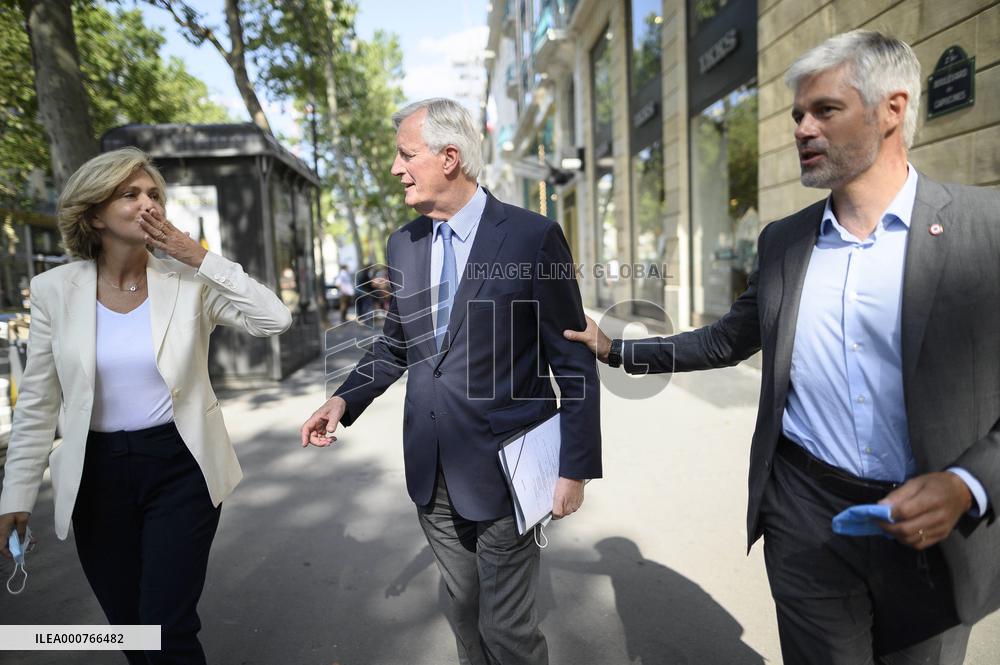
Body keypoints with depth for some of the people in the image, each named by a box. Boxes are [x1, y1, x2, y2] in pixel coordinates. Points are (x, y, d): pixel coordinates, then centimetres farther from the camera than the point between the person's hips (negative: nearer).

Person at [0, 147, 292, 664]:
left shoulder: (189, 282, -8)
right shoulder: (54, 290, -3)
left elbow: (274, 319, -20)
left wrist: (200, 257, -19)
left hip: (180, 468, -2)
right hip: (98, 474, 3)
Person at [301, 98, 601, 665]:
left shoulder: (533, 237, -12)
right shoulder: (403, 245, 6)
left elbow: (575, 362, -9)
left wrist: (576, 468, -9)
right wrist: (345, 400, 0)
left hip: (504, 470, -5)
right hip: (432, 472, 5)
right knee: (467, 610, 21)